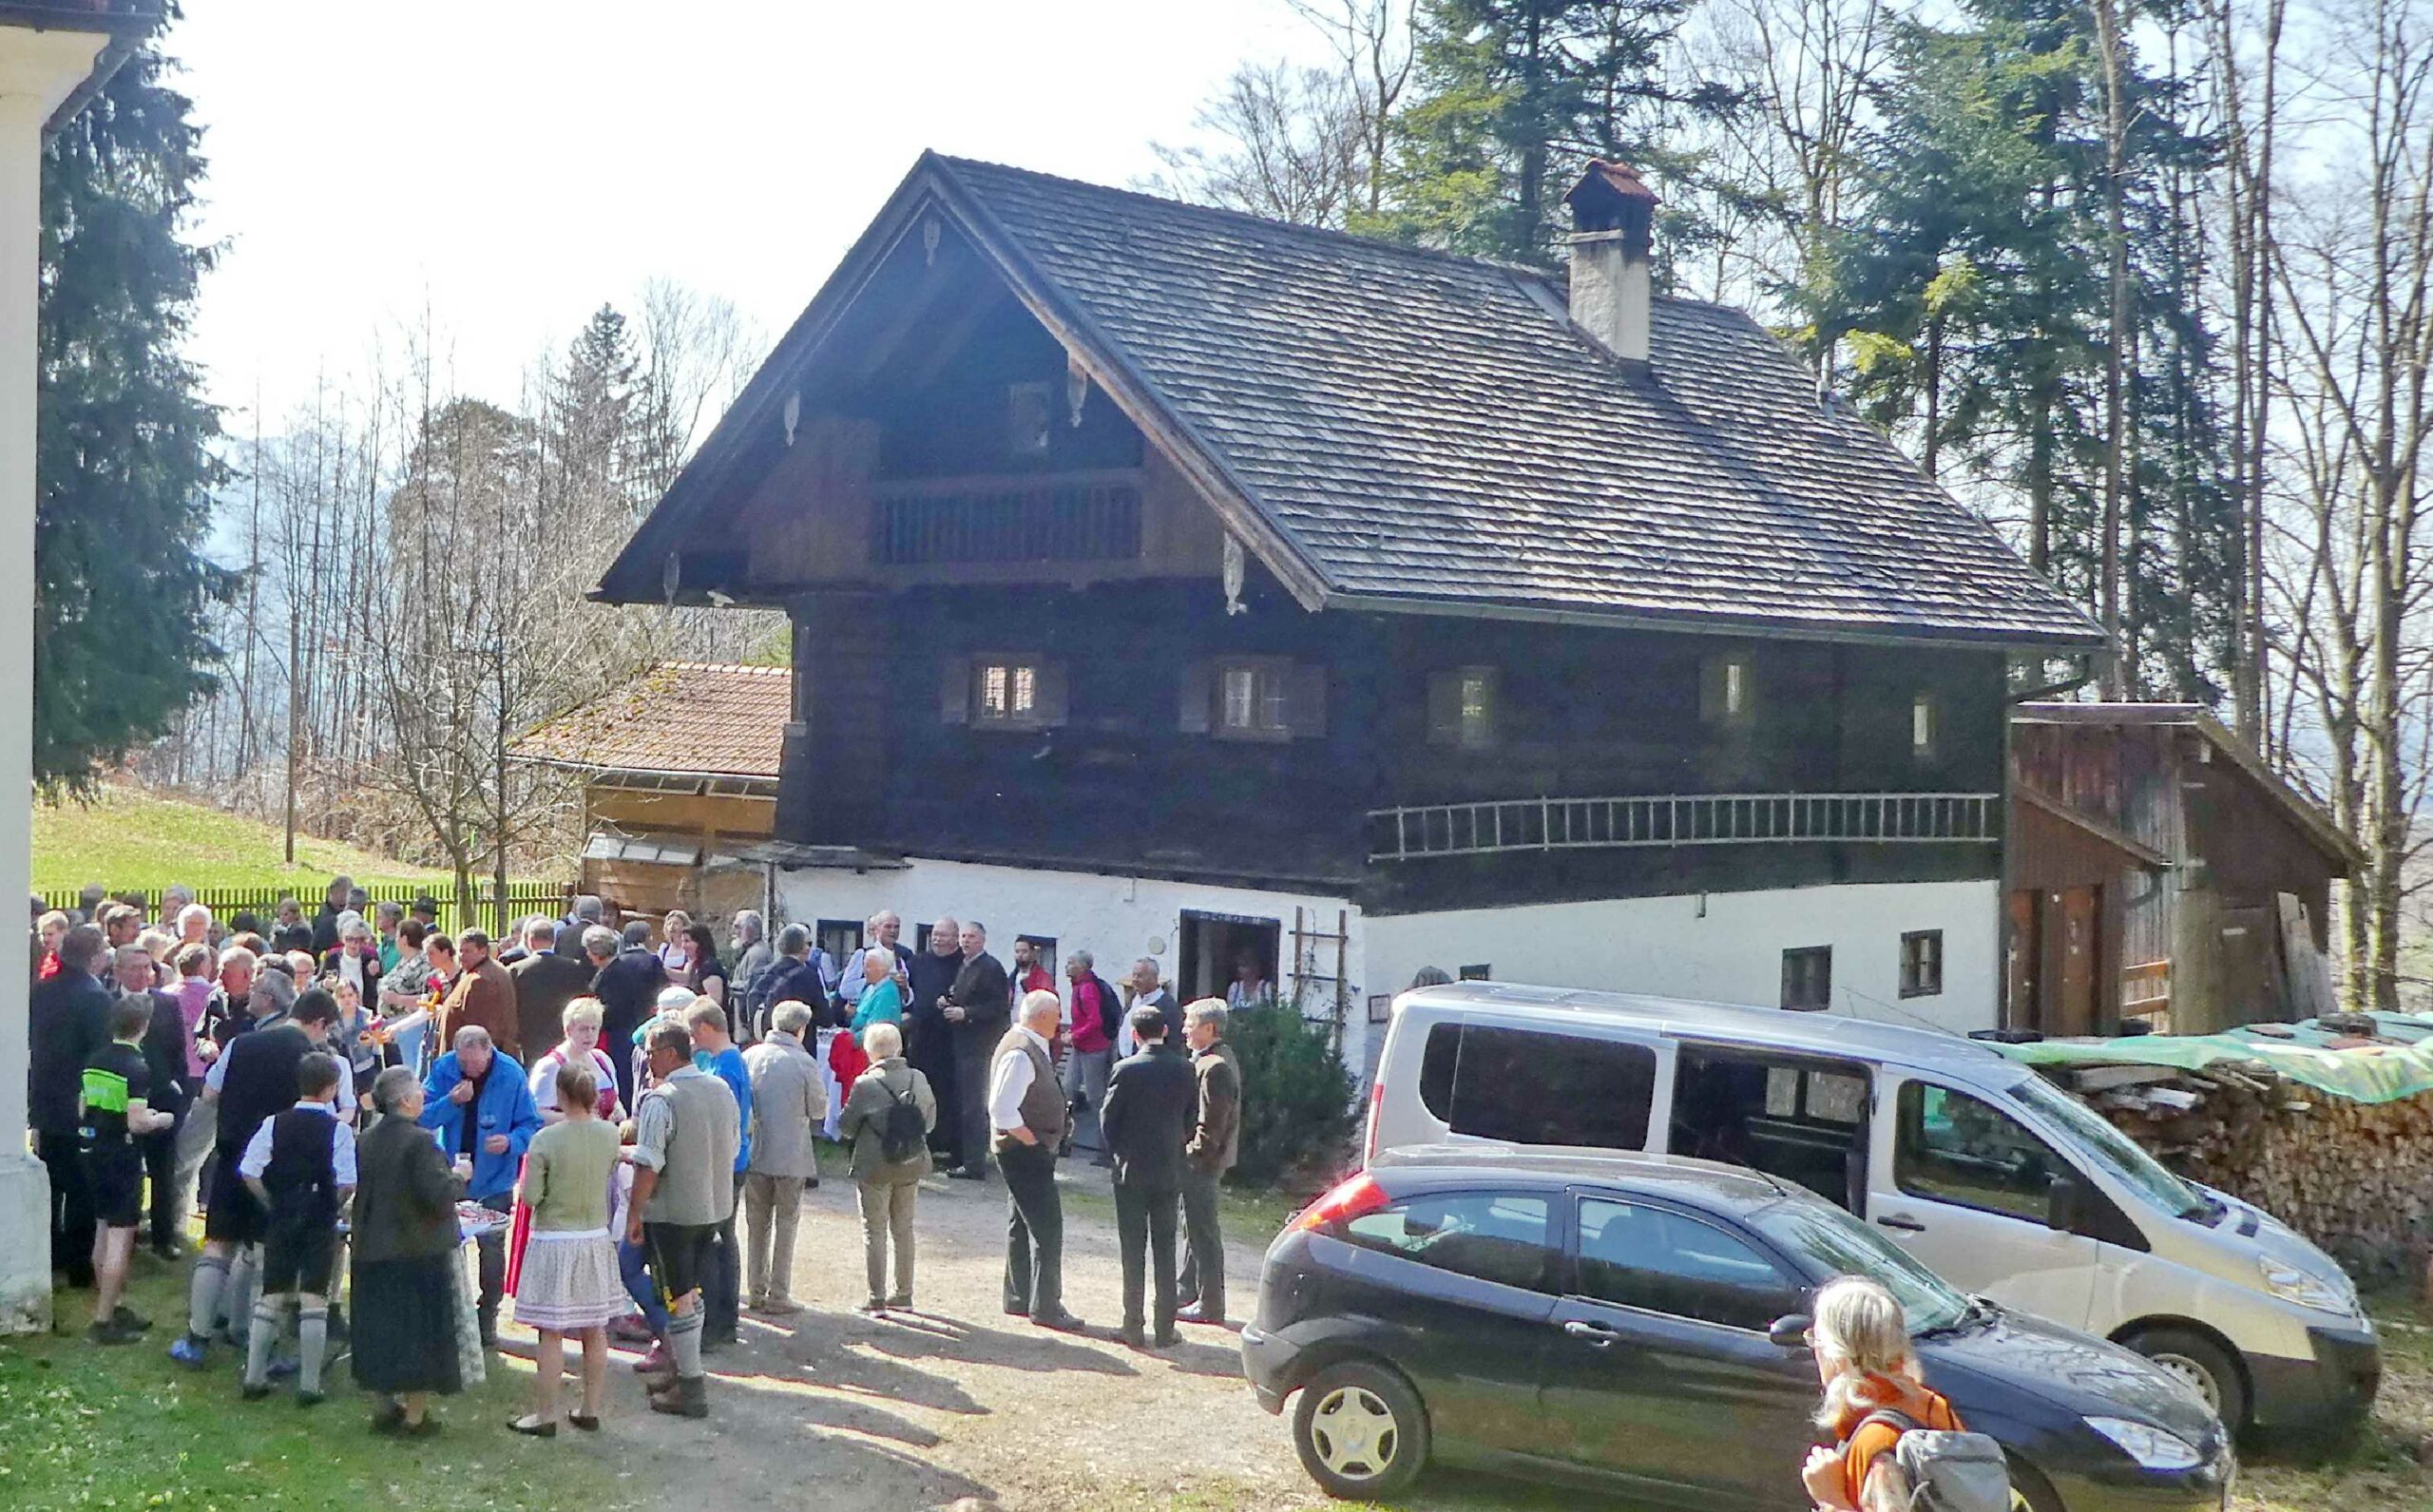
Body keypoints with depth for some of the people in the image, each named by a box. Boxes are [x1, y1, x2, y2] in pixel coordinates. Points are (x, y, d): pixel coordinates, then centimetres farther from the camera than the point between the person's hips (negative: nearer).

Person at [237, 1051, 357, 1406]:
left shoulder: (275, 1123, -2)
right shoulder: (338, 1130, -11)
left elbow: (249, 1173, -3)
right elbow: (347, 1184, -13)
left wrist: (273, 1204, 10)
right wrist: (332, 1208, 6)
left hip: (280, 1220, 3)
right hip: (320, 1225, -3)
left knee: (271, 1297, 12)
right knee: (314, 1301, 1)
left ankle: (254, 1378, 14)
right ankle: (309, 1385, 2)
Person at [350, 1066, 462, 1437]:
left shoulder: (367, 1140, 4)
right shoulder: (419, 1142, -19)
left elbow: (359, 1190, 14)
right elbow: (438, 1195, -22)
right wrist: (457, 1176, -5)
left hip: (373, 1251, 7)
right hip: (419, 1253, -7)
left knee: (380, 1329, 15)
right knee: (419, 1330, 3)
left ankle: (385, 1406, 24)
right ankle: (415, 1415, 8)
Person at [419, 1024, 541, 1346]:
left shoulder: (511, 1074, -13)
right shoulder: (443, 1069, -10)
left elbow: (531, 1125, -8)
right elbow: (422, 1118, -11)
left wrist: (511, 1142, -27)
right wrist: (450, 1102, -26)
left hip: (494, 1182, -1)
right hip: (450, 1177, 1)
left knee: (492, 1248, 6)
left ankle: (488, 1317, 21)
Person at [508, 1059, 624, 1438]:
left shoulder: (545, 1140, -16)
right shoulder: (609, 1135, -3)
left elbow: (530, 1197, -13)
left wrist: (520, 1188, 7)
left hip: (554, 1241, -5)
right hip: (596, 1239, 5)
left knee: (551, 1334, 1)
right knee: (595, 1331, 12)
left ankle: (545, 1416, 6)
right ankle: (591, 1410, 20)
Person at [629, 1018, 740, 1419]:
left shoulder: (660, 1100, -19)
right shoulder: (722, 1090, 4)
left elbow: (649, 1166, -19)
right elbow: (733, 1149, 13)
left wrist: (634, 1214, -11)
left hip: (672, 1212, -7)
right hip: (714, 1207, 7)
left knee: (678, 1298, 2)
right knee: (691, 1291, 20)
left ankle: (691, 1389, 6)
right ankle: (683, 1368, 31)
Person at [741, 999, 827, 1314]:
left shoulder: (750, 1056, -4)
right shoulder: (804, 1063, -13)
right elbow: (819, 1110, -4)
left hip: (754, 1153, 3)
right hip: (791, 1155, -3)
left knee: (757, 1223, 14)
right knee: (786, 1223, 7)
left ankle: (757, 1292, 19)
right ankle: (779, 1294, 7)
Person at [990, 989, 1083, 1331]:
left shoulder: (1031, 1046, 10)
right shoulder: (1021, 1053, -22)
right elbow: (1002, 1109, -27)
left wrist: (1039, 1142, 13)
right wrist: (1031, 1140, -18)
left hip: (1031, 1152, 11)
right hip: (1025, 1152, -11)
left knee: (1022, 1225, 17)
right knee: (1048, 1226, -8)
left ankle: (1018, 1298, 26)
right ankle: (1045, 1306, -4)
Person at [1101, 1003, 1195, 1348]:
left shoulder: (1125, 1070, -12)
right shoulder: (1184, 1070, -3)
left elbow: (1108, 1120, -6)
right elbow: (1190, 1119, 4)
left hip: (1132, 1171, -3)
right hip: (1170, 1172, 3)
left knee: (1133, 1251, 4)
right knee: (1165, 1250, 10)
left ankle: (1133, 1328, 5)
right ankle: (1165, 1328, 12)